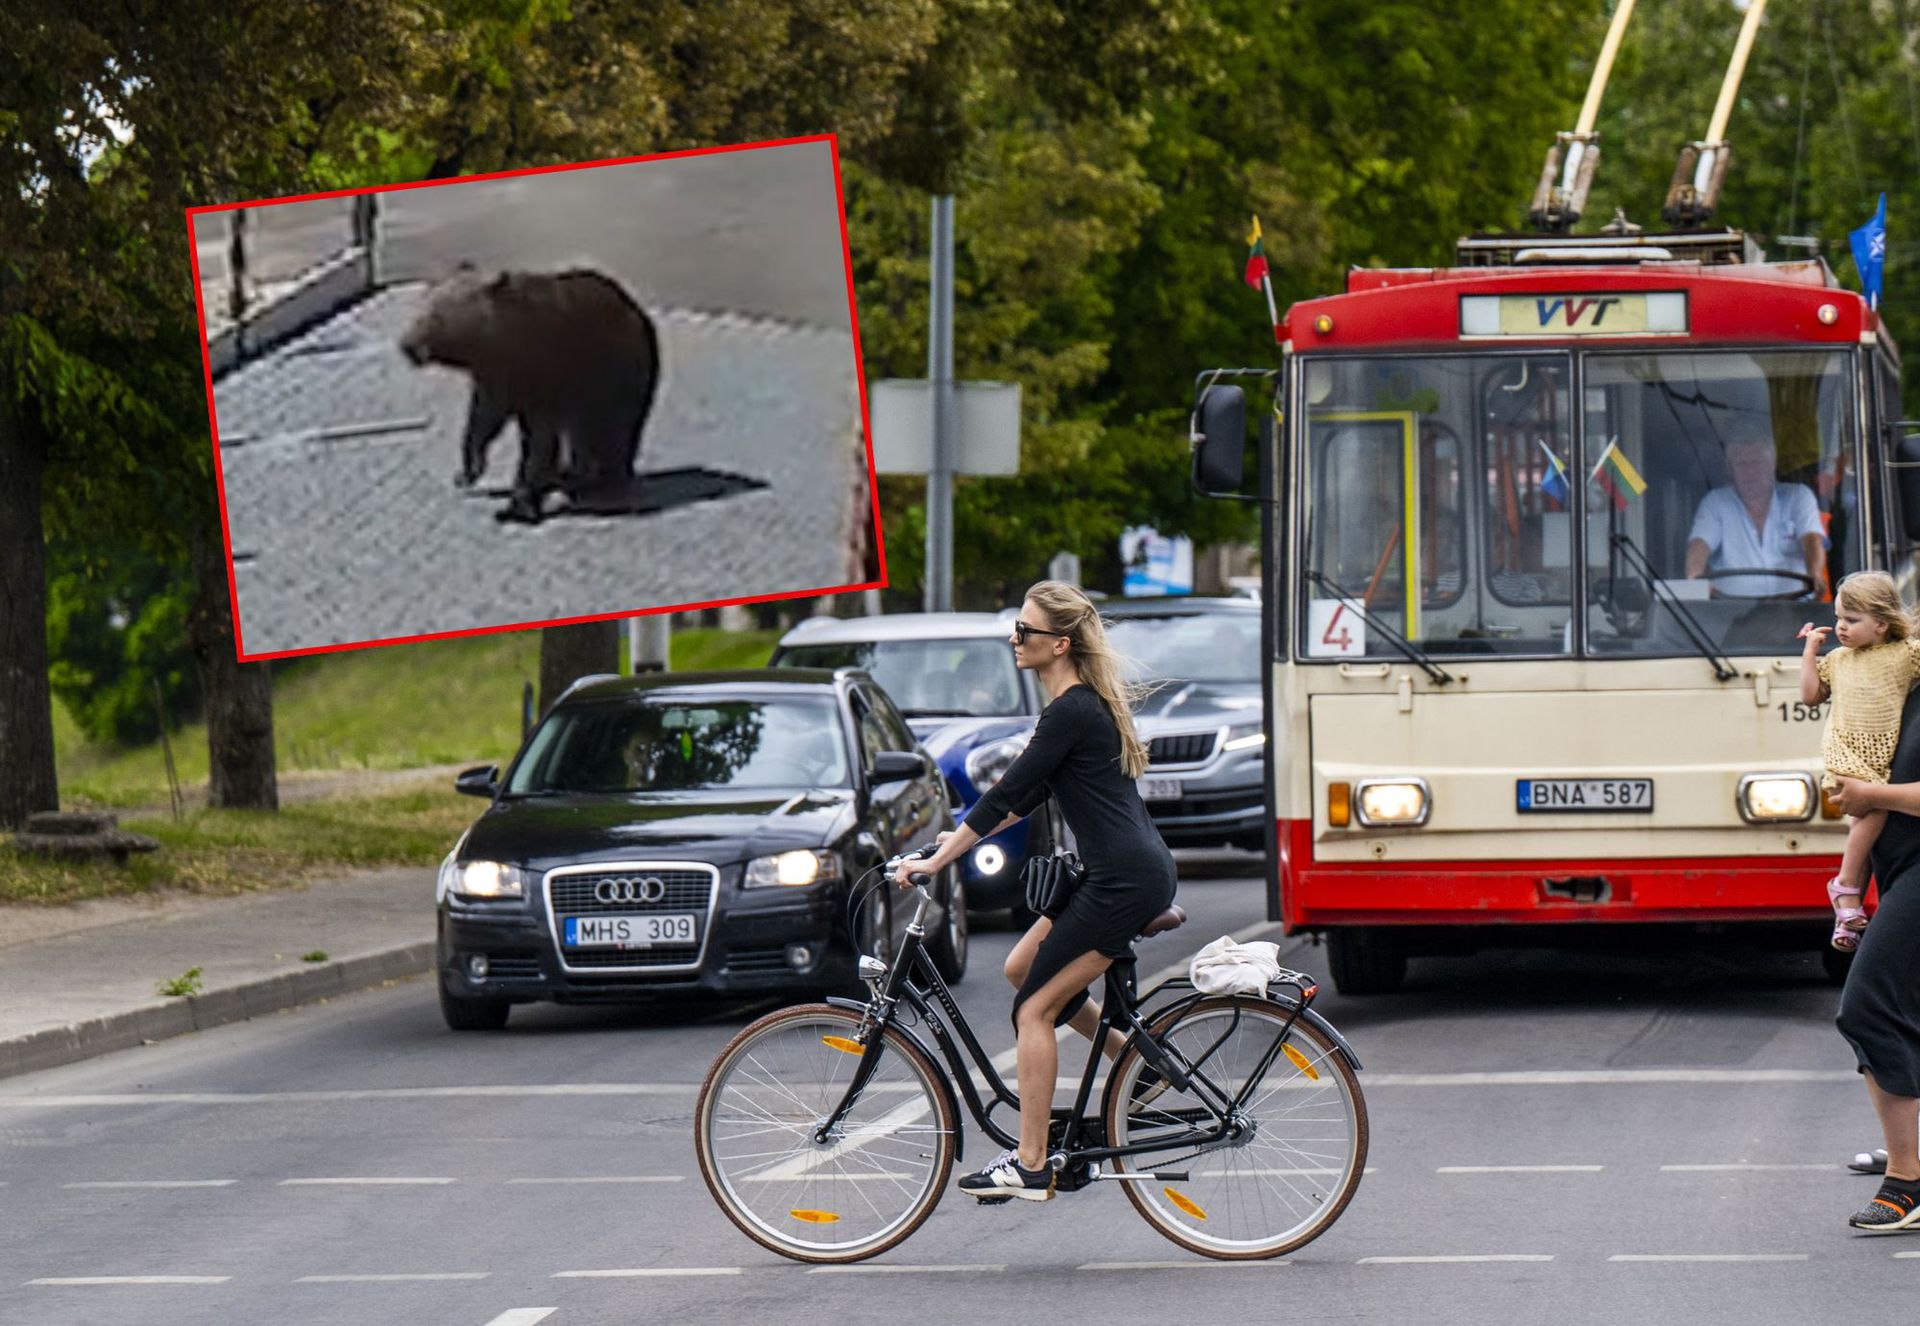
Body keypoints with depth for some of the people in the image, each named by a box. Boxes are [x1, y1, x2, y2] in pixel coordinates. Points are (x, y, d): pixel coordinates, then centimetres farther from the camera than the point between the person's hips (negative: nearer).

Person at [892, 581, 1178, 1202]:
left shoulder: (1072, 713, -16)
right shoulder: (1083, 703, 15)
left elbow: (1008, 794, -14)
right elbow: (1027, 794, 25)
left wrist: (934, 862, -9)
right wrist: (966, 836, 23)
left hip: (1125, 881, -10)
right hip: (1124, 873, 10)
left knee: (1034, 1007, -5)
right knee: (1022, 967, 16)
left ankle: (1030, 1166, -4)